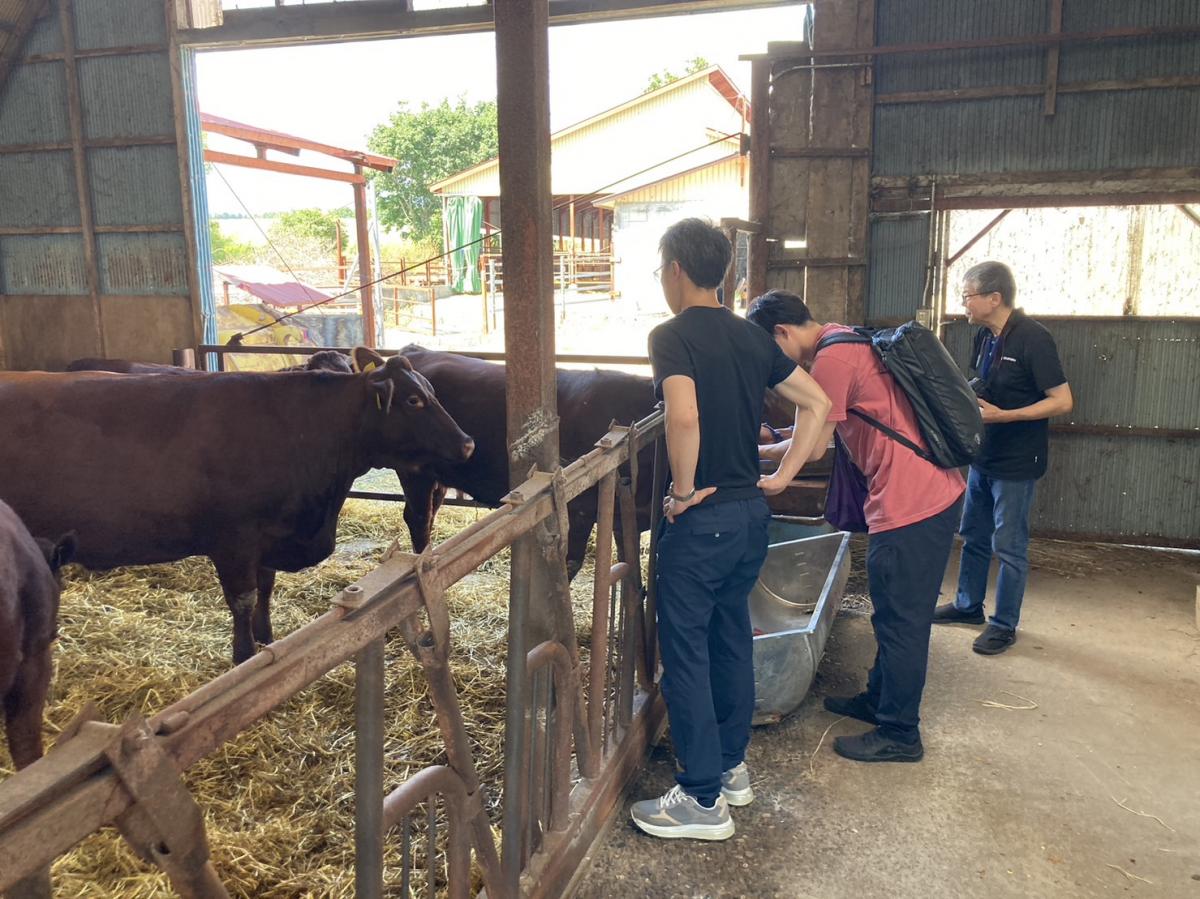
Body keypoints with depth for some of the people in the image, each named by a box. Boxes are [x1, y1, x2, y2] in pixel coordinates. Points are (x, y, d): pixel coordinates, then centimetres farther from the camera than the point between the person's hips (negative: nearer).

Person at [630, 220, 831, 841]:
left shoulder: (673, 335, -13)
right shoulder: (752, 337, 9)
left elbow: (684, 416, -30)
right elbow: (817, 403, 11)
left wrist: (683, 491, -17)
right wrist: (784, 475, 9)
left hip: (700, 518, -8)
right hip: (751, 513, 8)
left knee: (685, 651, 3)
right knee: (732, 637, 20)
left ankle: (704, 799, 13)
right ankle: (732, 766, 33)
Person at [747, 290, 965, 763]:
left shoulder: (831, 359, -16)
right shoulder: (849, 341, 15)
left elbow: (812, 448, -11)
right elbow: (830, 423, 22)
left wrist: (757, 453, 5)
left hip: (909, 506, -10)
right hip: (937, 492, 10)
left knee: (900, 621, 2)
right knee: (897, 614, 21)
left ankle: (899, 735, 16)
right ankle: (879, 699, 37)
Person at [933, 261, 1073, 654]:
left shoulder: (1032, 338, -19)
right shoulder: (984, 337, 5)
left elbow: (1062, 401, -19)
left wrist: (1002, 415, -25)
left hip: (1016, 463, -8)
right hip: (984, 456, 8)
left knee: (1009, 547, 3)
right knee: (973, 536, 18)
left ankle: (1005, 625, 16)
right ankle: (968, 605, 34)